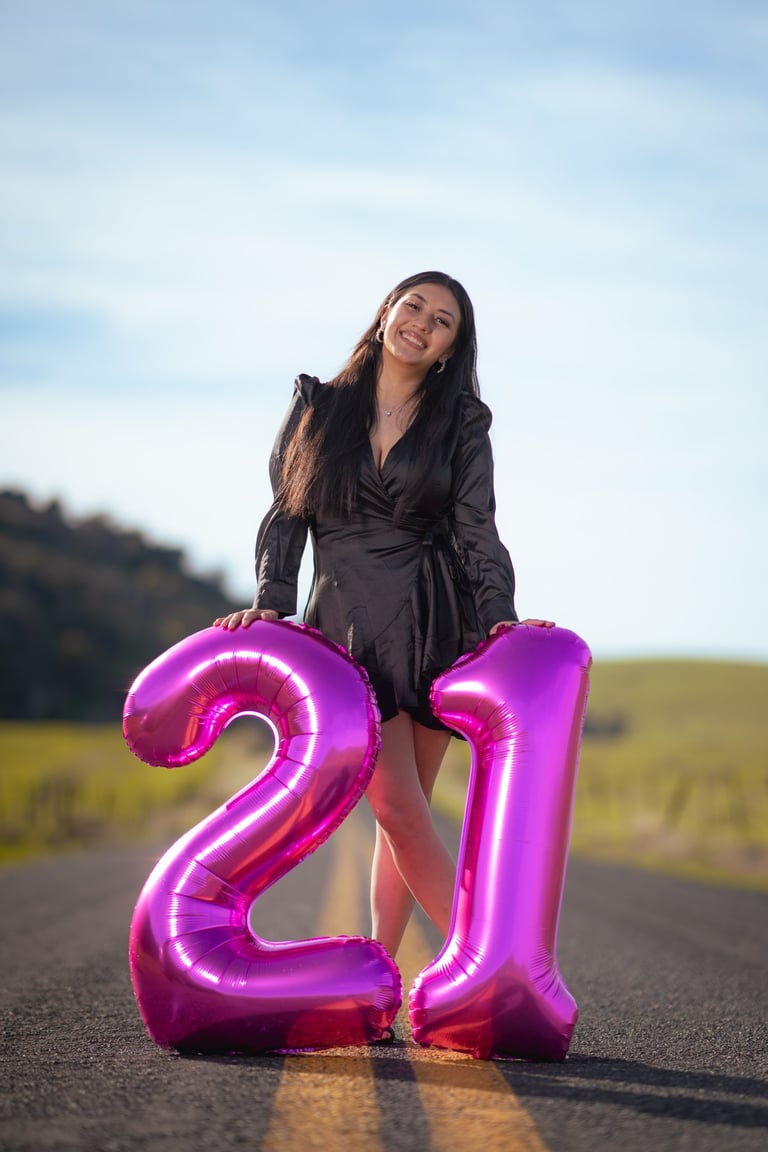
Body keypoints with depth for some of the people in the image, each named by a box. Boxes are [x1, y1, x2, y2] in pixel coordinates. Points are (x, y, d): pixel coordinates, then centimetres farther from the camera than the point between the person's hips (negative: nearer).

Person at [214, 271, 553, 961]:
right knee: (400, 810, -11)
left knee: (401, 814, 2)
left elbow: (476, 533, 2)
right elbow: (287, 515, 8)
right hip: (347, 626, -1)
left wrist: (500, 618, -13)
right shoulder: (318, 408, 9)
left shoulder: (463, 424, 8)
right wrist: (271, 601, -6)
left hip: (435, 630, 1)